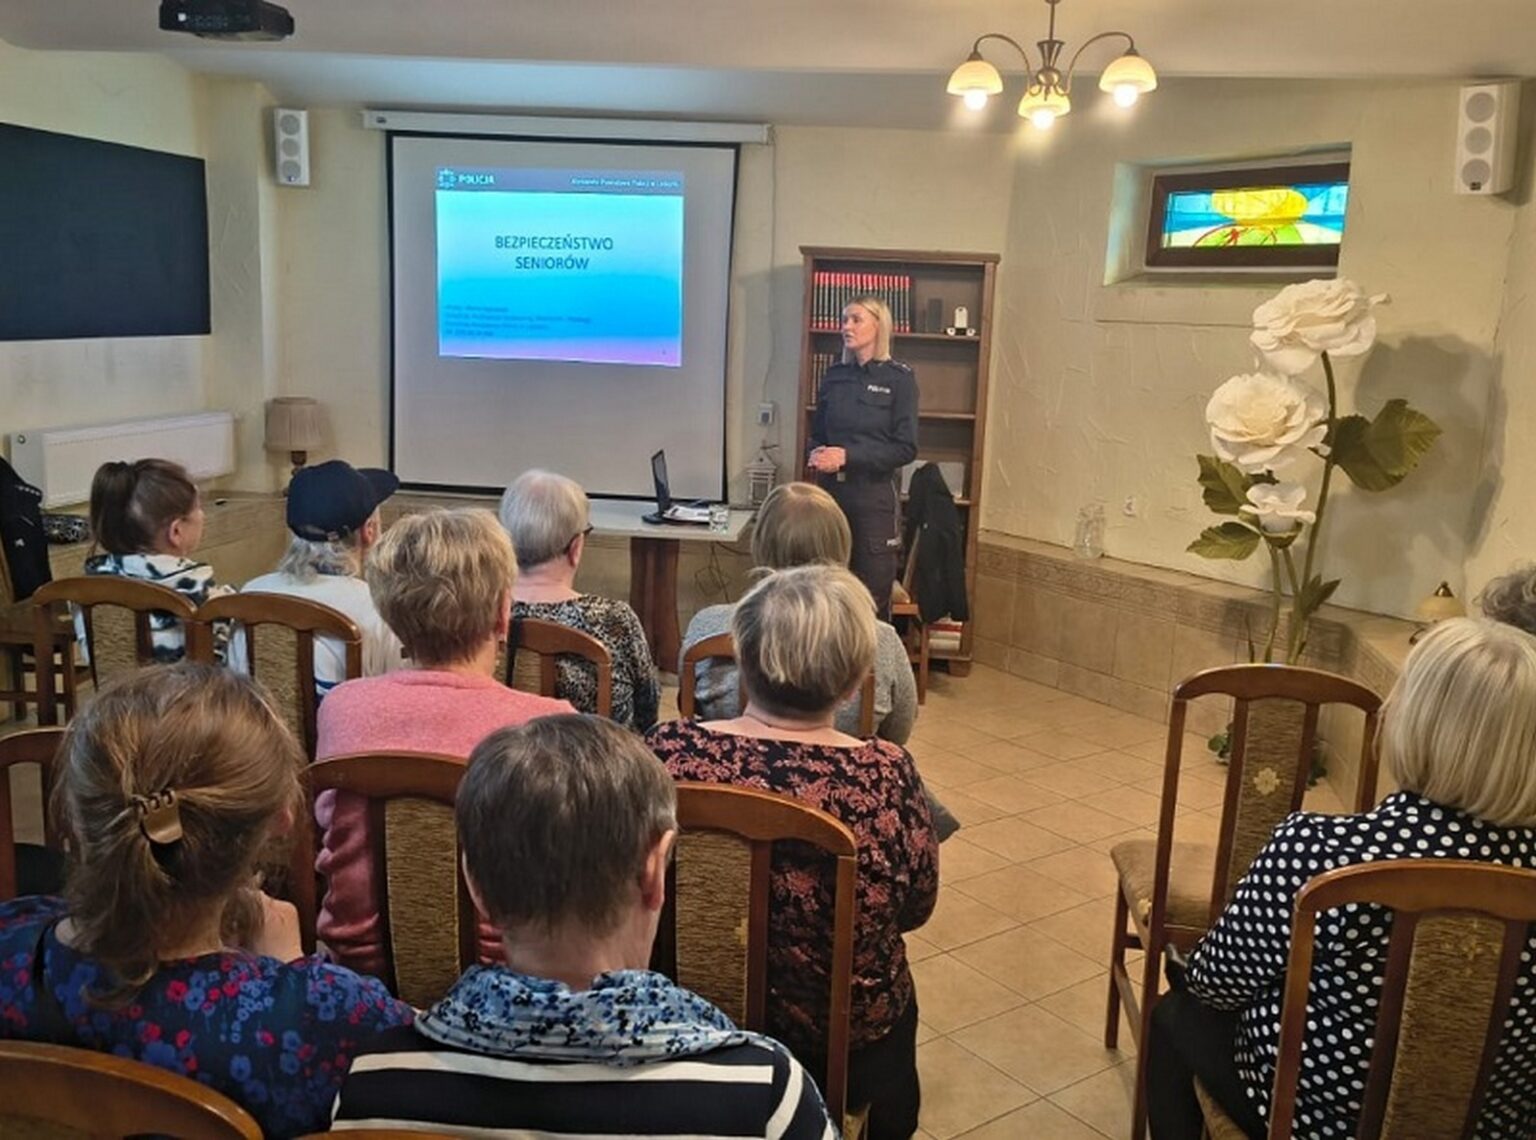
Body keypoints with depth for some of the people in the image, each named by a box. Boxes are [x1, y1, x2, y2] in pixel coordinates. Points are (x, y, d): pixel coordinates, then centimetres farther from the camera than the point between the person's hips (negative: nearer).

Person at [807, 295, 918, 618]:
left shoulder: (899, 378, -4)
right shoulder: (834, 376, 10)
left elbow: (906, 448, -10)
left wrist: (847, 456, -17)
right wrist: (816, 456, -7)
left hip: (875, 494, -4)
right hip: (831, 490, 4)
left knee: (873, 599, 1)